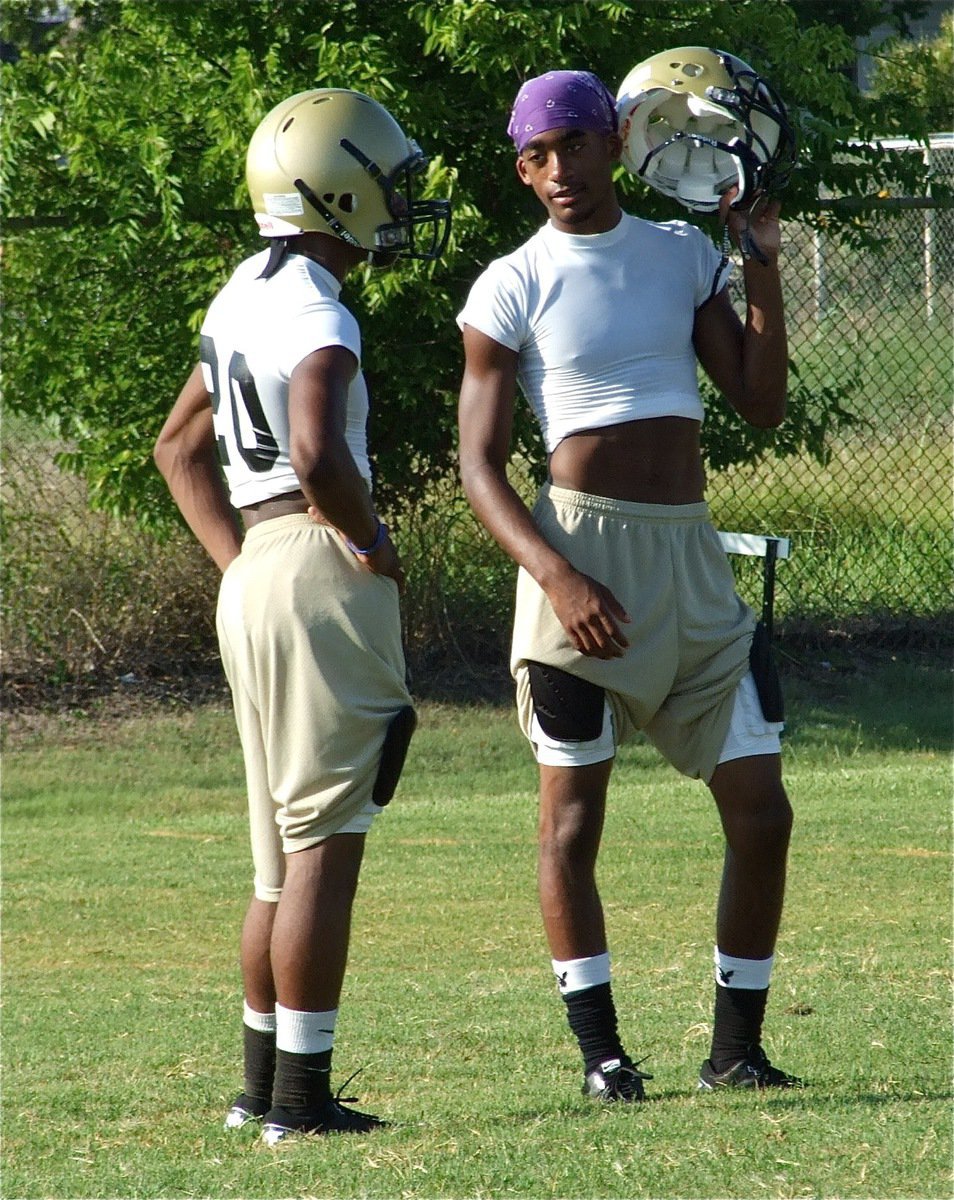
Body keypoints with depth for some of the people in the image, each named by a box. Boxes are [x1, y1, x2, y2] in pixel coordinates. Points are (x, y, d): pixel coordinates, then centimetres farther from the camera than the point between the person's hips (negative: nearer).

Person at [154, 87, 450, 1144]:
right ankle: (299, 1097, -5)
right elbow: (318, 459, -30)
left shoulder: (245, 296, 15)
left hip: (254, 577, 9)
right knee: (324, 847, -6)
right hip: (321, 573, -9)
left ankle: (262, 1085, 21)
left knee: (286, 851, 16)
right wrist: (372, 543, -12)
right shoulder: (316, 316, -15)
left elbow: (180, 447, 25)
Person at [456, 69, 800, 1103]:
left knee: (760, 811, 1)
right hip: (584, 550, -4)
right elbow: (479, 466, -5)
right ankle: (601, 1049, 6)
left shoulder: (683, 256, 12)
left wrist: (764, 274, 0)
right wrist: (557, 577, -18)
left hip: (693, 560, 4)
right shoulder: (514, 288, -1)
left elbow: (762, 405, 9)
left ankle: (735, 1047, 10)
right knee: (572, 814, -3)